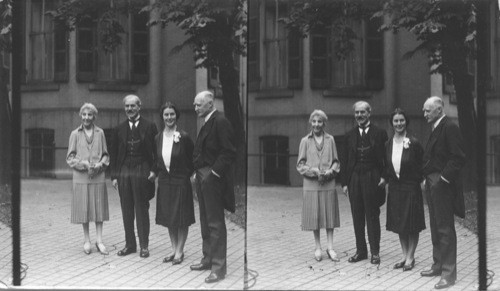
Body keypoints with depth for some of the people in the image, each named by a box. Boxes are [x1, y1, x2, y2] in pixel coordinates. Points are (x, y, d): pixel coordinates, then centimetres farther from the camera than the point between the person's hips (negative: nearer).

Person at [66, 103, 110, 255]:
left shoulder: (100, 133, 6)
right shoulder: (75, 134, 3)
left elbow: (106, 155, 11)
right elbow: (70, 158, 3)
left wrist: (100, 164, -9)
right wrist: (84, 163, -12)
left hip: (98, 176, 1)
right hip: (81, 176, -1)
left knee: (99, 207, 2)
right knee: (84, 208, 2)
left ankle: (99, 240, 8)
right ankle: (87, 241, 13)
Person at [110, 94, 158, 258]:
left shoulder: (149, 127, 2)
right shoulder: (119, 129, 11)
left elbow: (156, 151, 2)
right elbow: (114, 154, 11)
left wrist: (154, 170, -9)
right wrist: (114, 176, 5)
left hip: (142, 173, -3)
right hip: (123, 172, 3)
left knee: (142, 210, 1)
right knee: (126, 211, 6)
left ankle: (144, 246, 7)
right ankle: (130, 244, 14)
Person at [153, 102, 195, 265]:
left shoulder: (184, 137, -11)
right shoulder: (158, 138, 4)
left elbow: (193, 159, -3)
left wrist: (192, 174, -9)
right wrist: (155, 172, 2)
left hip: (181, 182, -5)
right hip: (164, 181, 5)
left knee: (181, 218, 1)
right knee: (168, 217, 10)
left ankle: (180, 251, 10)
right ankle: (174, 249, 21)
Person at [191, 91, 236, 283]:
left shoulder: (221, 122, -13)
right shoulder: (207, 123, 15)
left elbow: (229, 152, -18)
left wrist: (214, 173, -19)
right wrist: (197, 172, 11)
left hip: (213, 179, -9)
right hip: (202, 177, 9)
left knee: (215, 223, -5)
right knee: (205, 221, 16)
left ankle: (219, 267, 0)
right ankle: (208, 259, 27)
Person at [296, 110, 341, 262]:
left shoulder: (330, 140, 6)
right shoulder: (305, 141, 3)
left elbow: (336, 161, 10)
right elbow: (300, 165, 3)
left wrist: (331, 171, -10)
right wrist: (313, 171, -13)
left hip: (328, 184, 1)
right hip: (311, 184, -1)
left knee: (329, 215, 3)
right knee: (314, 216, 2)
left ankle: (330, 248, 9)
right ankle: (318, 248, 13)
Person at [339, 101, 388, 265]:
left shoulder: (379, 133, 2)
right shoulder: (350, 135, 10)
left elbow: (386, 157, 1)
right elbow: (344, 160, 10)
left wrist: (384, 176, -10)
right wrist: (344, 182, 4)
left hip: (372, 179, -3)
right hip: (354, 179, 3)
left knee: (372, 216, 1)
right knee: (357, 217, 6)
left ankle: (375, 252, 7)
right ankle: (361, 251, 14)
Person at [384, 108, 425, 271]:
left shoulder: (414, 143, -10)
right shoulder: (388, 144, 5)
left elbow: (422, 165, -4)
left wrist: (423, 180, -12)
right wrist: (385, 178, 0)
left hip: (411, 188, -5)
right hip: (395, 188, 5)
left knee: (412, 224, 1)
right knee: (399, 224, 10)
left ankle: (410, 257, 10)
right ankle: (405, 256, 21)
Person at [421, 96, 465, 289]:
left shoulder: (450, 128, -13)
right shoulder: (436, 129, 16)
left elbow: (458, 157, -19)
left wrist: (444, 178, -20)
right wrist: (426, 179, 11)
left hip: (442, 185, -10)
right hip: (432, 184, 10)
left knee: (445, 229, -6)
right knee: (435, 228, 16)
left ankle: (449, 273, -2)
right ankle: (438, 266, 26)